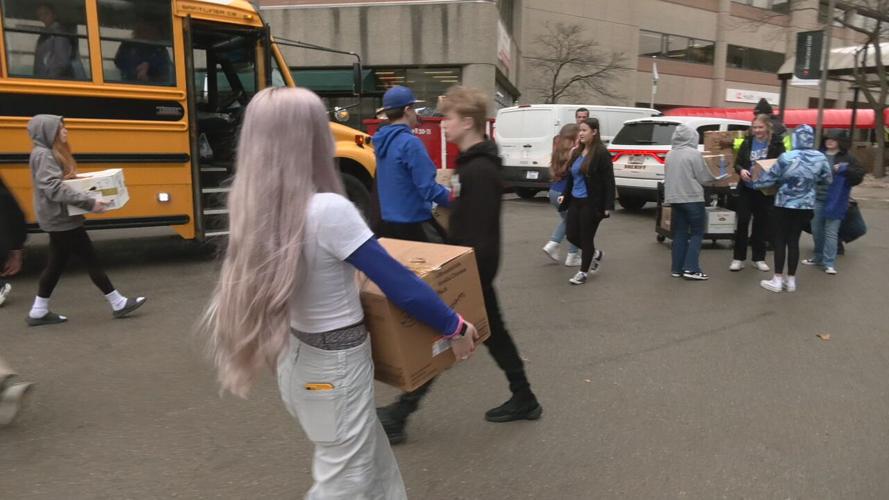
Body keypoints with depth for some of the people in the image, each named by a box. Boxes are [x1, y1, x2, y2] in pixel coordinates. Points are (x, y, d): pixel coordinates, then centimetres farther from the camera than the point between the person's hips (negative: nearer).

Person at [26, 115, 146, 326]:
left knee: (57, 264, 14)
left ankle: (39, 312, 22)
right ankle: (118, 304, 2)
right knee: (90, 259, -5)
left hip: (59, 219, 10)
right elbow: (55, 189, -27)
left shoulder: (52, 153, 14)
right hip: (61, 219, -10)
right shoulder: (43, 155, -16)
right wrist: (88, 202, -30)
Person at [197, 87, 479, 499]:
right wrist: (456, 327, -8)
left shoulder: (258, 209, -4)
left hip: (296, 357, 8)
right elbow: (399, 284, -21)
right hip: (336, 366, -7)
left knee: (375, 465, 24)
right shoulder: (330, 211, -26)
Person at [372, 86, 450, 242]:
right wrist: (453, 199, -7)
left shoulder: (382, 140, 7)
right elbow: (428, 188, -22)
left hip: (387, 224, 9)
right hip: (413, 225, -9)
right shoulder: (410, 142, -18)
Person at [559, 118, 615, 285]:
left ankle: (583, 272, 20)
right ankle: (596, 254, 35)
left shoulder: (601, 153, -12)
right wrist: (565, 195, 9)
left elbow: (609, 181, -14)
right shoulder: (577, 152, 10)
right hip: (575, 201, 7)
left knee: (586, 237, 3)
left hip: (591, 203, -7)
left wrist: (608, 206, -18)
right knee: (571, 235, 9)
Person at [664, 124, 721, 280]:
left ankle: (677, 268, 12)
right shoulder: (694, 153, -11)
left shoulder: (670, 155, 8)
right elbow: (704, 178, -6)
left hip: (674, 198, 6)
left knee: (679, 233, 12)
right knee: (697, 232, 4)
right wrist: (715, 178, 13)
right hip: (692, 199, -6)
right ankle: (691, 268, -4)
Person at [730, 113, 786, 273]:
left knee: (761, 224, 9)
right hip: (746, 189, 1)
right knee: (742, 222, 0)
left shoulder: (776, 143, -4)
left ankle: (759, 258, 21)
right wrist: (741, 170, -16)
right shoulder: (747, 142, 3)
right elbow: (737, 163, 5)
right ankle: (738, 258, 8)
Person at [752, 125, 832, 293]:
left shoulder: (786, 158, -16)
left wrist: (755, 183, 12)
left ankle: (777, 280, 8)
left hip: (785, 204, -4)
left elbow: (770, 177, -6)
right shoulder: (820, 158, -4)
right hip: (806, 206, 4)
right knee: (794, 240, 10)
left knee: (780, 240, 6)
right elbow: (827, 180, 8)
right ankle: (791, 280, 15)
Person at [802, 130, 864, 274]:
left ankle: (829, 263, 3)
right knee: (816, 231, 14)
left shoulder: (847, 158, -2)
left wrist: (844, 170, -21)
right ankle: (818, 257, 29)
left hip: (834, 202, -4)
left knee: (831, 232, -2)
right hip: (816, 199, 4)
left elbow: (859, 176, -8)